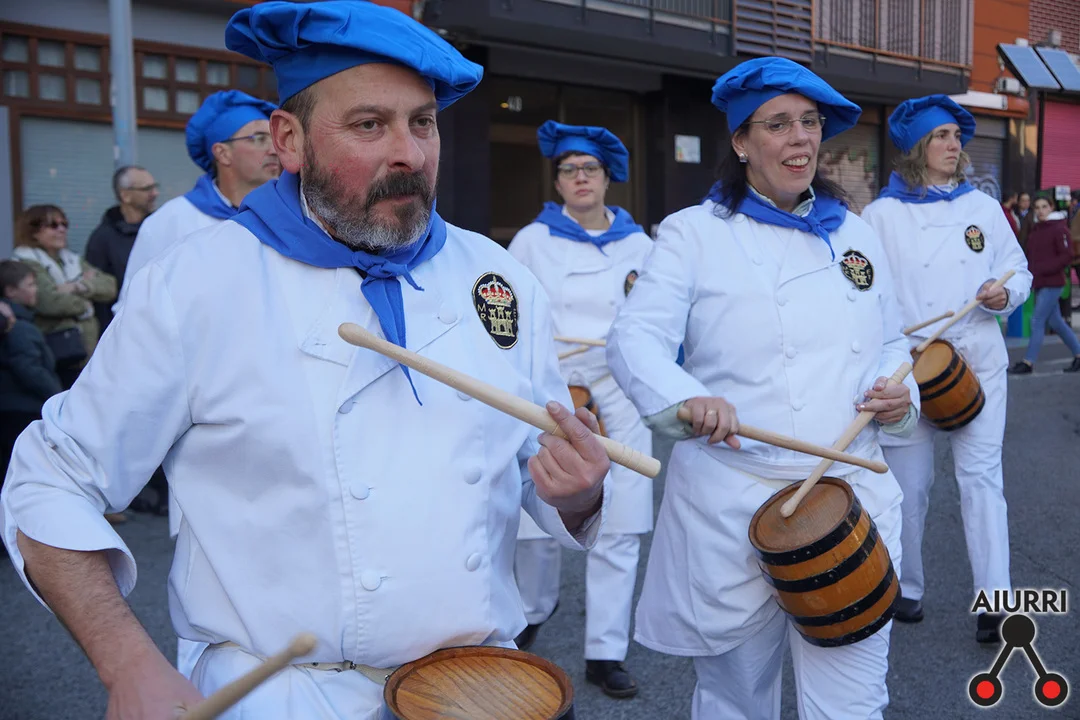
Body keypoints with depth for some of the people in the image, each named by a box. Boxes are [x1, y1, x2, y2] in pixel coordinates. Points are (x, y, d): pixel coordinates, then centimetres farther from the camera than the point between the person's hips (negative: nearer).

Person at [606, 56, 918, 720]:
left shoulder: (856, 235, 13)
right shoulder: (695, 231, -1)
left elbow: (891, 345, 23)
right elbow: (636, 337, -13)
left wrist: (902, 395, 0)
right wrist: (685, 398, -33)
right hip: (731, 506, -2)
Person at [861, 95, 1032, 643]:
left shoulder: (983, 207, 8)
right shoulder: (881, 215, 1)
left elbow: (1018, 270, 13)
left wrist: (1005, 293, -9)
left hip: (977, 361, 2)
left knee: (981, 476, -4)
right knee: (909, 484, 7)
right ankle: (904, 588, 25)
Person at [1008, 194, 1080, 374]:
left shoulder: (1059, 229, -10)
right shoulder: (1035, 229, 11)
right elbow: (1029, 254, 16)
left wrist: (1041, 270, -18)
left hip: (1052, 283, -8)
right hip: (1039, 283, 8)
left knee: (1037, 321, -8)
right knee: (1055, 321, 14)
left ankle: (1028, 362, -3)